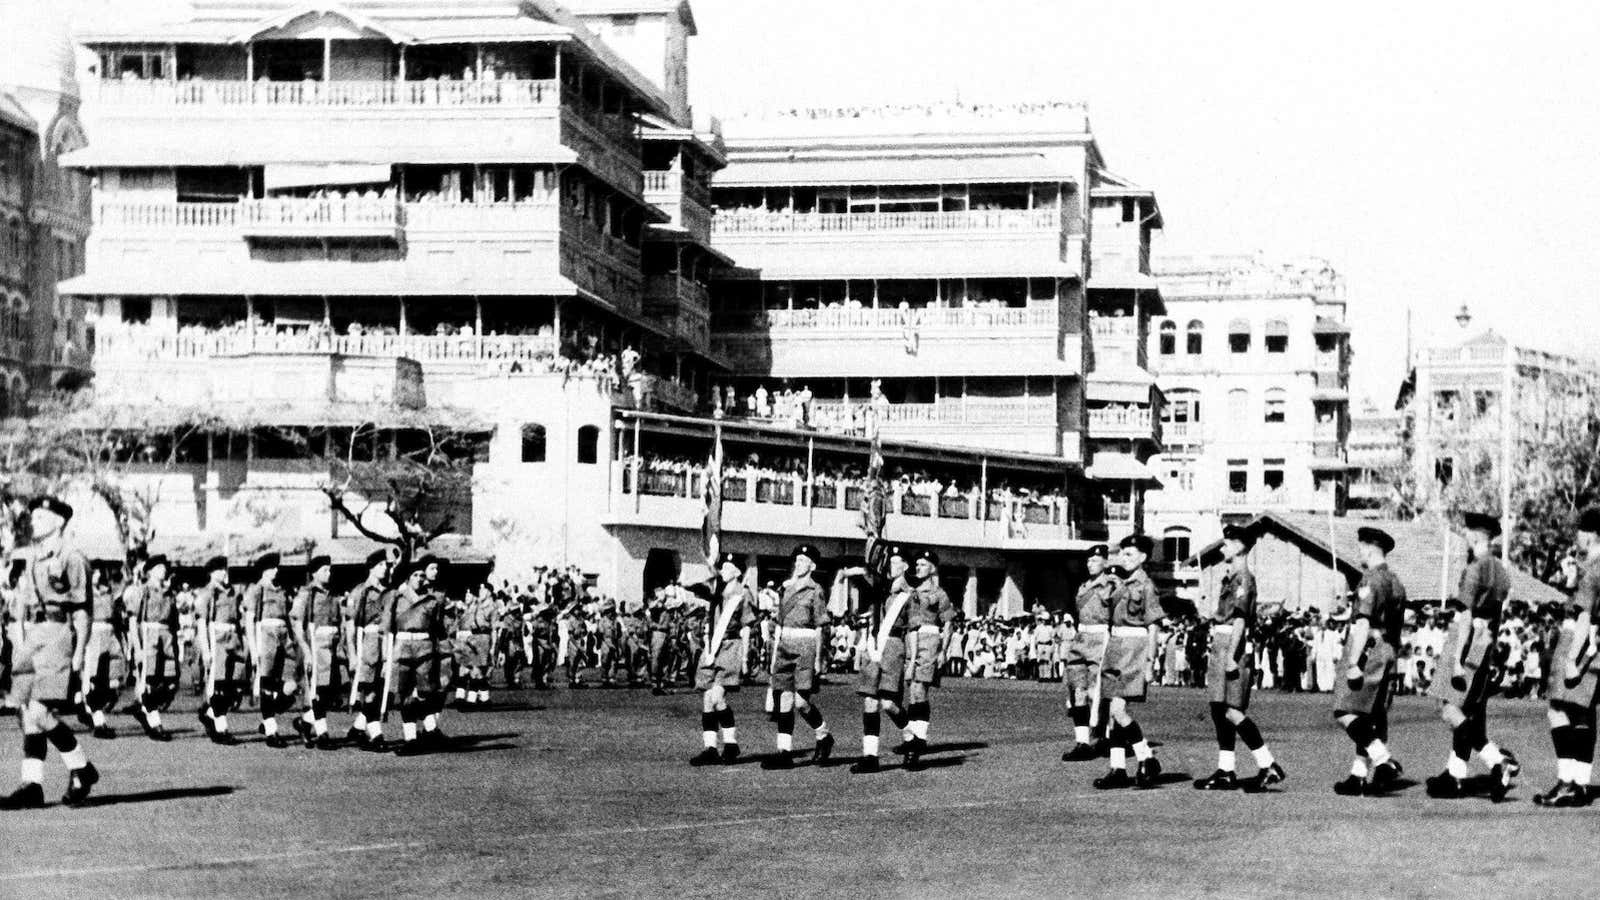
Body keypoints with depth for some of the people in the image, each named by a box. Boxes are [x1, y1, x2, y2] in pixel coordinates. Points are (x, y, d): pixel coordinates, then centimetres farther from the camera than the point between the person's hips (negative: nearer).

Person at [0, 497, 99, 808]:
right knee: (27, 713, 3)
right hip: (28, 640, 8)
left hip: (57, 637, -8)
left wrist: (79, 653, -10)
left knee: (39, 712, -16)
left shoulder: (72, 560, -3)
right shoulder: (30, 561, 19)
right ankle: (31, 786, 4)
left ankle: (82, 769, -1)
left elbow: (82, 610, -6)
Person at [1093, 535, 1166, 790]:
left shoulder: (1146, 585, -8)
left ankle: (1147, 759, -5)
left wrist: (1148, 660, -13)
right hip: (1117, 646, 9)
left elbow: (1153, 626, -8)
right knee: (1115, 711, 5)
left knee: (1117, 709, -15)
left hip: (1134, 646, -9)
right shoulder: (1123, 584, 16)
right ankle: (1118, 770, 8)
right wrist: (1110, 656, 18)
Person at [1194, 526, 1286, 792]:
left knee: (1231, 711, -12)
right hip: (1221, 648, 10)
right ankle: (1225, 773, 12)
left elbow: (1239, 619, -19)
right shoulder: (1231, 578, 17)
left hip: (1234, 649, -10)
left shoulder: (1243, 578, -11)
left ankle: (1268, 767, -11)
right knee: (1220, 711, 9)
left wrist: (1231, 657, -24)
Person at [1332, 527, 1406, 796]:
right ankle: (1359, 774, 8)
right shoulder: (1396, 584, 18)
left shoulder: (1370, 580, -12)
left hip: (1368, 651, -10)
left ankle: (1385, 761, -22)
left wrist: (1352, 664, -22)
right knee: (1372, 716, 8)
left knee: (1345, 712, -11)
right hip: (1388, 653, 10)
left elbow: (1363, 624, -20)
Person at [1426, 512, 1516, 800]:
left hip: (1467, 644, -9)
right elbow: (1497, 618, 16)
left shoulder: (1473, 570, -13)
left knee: (1449, 709, -5)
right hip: (1488, 647, 9)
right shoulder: (1502, 573, 14)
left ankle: (1498, 763, -16)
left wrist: (1457, 660, -19)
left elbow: (1466, 617, -18)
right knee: (1468, 715, 11)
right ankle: (1454, 776, 14)